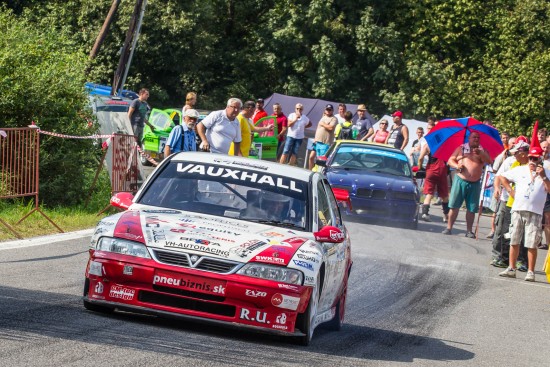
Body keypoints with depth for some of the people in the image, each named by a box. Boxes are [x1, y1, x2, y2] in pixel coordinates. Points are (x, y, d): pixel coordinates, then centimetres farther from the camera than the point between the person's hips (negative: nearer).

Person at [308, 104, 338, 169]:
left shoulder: (333, 119, -5)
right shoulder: (323, 117, 20)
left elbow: (331, 127, -22)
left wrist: (323, 124, -9)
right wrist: (315, 138, 15)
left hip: (325, 143, -8)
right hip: (317, 142, 8)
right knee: (311, 157, 8)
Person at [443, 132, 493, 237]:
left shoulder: (482, 151, 9)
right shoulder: (461, 148, 9)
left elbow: (489, 161, -7)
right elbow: (450, 160, 8)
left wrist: (480, 154, -23)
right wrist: (457, 166, -13)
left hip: (475, 183, 1)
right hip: (460, 180, -1)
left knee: (471, 209, 2)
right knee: (454, 206, -4)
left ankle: (469, 230, 9)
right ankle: (449, 228, 1)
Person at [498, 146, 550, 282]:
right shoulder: (520, 170, 10)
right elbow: (503, 177, 19)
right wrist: (510, 190, 9)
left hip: (535, 213, -3)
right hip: (517, 210, 3)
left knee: (532, 244, -5)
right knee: (514, 241, 7)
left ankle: (530, 272, -2)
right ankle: (511, 269, 14)